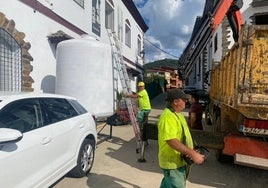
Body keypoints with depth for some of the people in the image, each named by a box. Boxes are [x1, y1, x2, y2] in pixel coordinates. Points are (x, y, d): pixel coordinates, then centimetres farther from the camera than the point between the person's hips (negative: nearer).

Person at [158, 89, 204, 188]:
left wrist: (190, 151, 3)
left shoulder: (177, 113, 7)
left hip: (178, 160, 10)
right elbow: (172, 141, -34)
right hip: (172, 162, -10)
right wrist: (193, 153, -32)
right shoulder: (168, 117, -28)